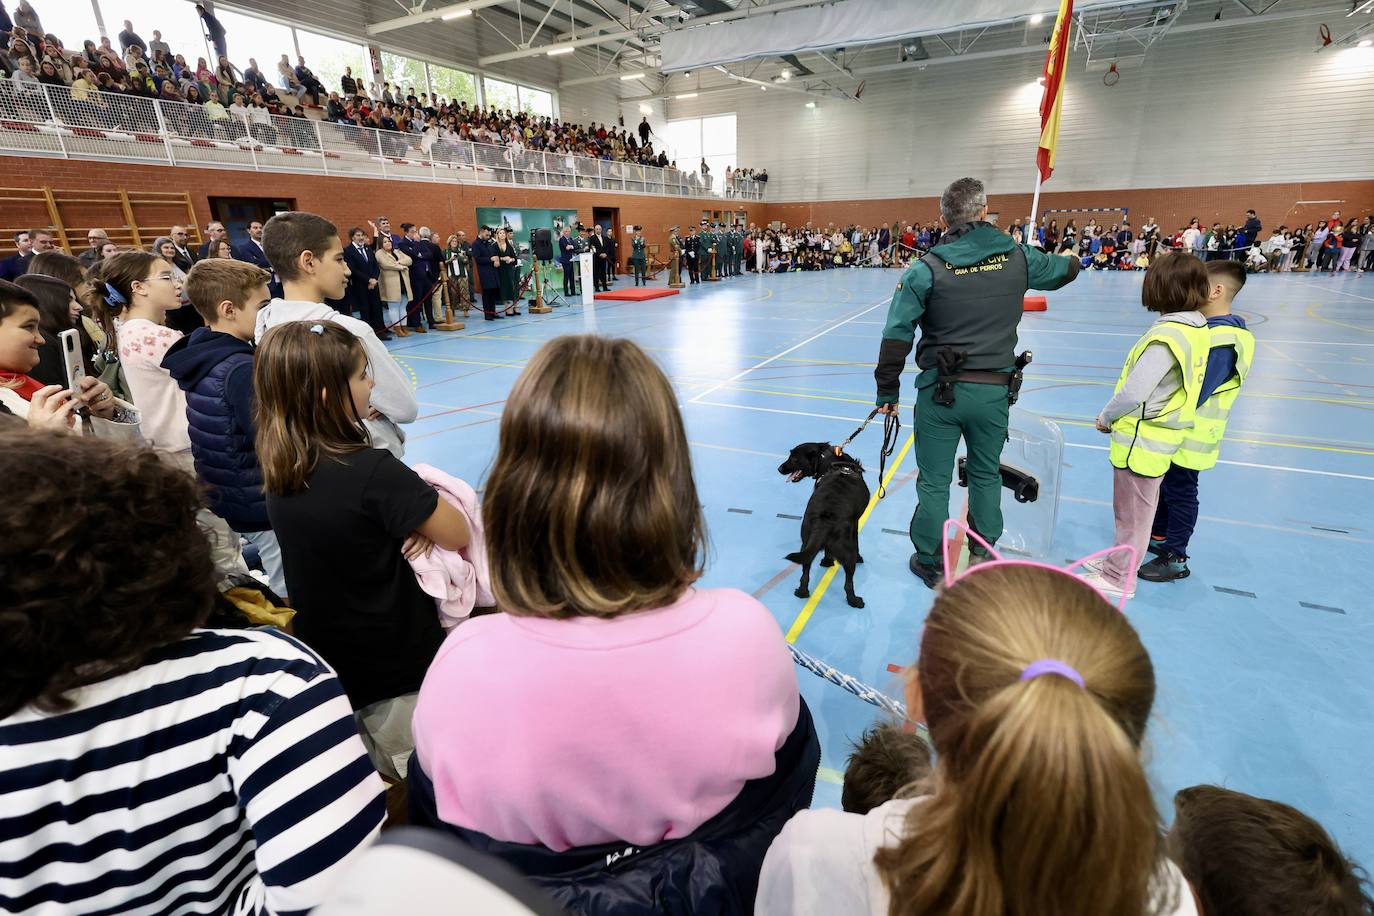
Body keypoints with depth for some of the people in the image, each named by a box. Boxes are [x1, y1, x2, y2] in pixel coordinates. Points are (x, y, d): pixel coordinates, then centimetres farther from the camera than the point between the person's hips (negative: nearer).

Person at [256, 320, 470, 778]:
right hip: (398, 666, -7)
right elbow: (456, 535, -19)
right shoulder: (371, 470, -28)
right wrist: (426, 510, -1)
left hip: (325, 660, 7)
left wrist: (412, 509, -8)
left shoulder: (280, 471, -5)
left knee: (371, 772, 27)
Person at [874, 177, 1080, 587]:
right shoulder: (1019, 258, 1)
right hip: (993, 390, 3)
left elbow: (897, 336, -12)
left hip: (940, 390, -3)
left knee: (934, 481, 9)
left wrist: (888, 392, -3)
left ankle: (930, 564, 22)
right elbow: (1068, 268, 22)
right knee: (986, 475, 21)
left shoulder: (927, 269, -9)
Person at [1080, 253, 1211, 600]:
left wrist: (1105, 418, -8)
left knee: (1132, 513, 6)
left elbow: (1134, 393, -27)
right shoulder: (1198, 328, 4)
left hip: (1140, 440, -9)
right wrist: (1114, 417, 10)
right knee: (1139, 510, 22)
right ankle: (1119, 563, 38)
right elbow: (1173, 385, 9)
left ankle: (1119, 578, 21)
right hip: (1162, 438, 9)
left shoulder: (1166, 335, -24)